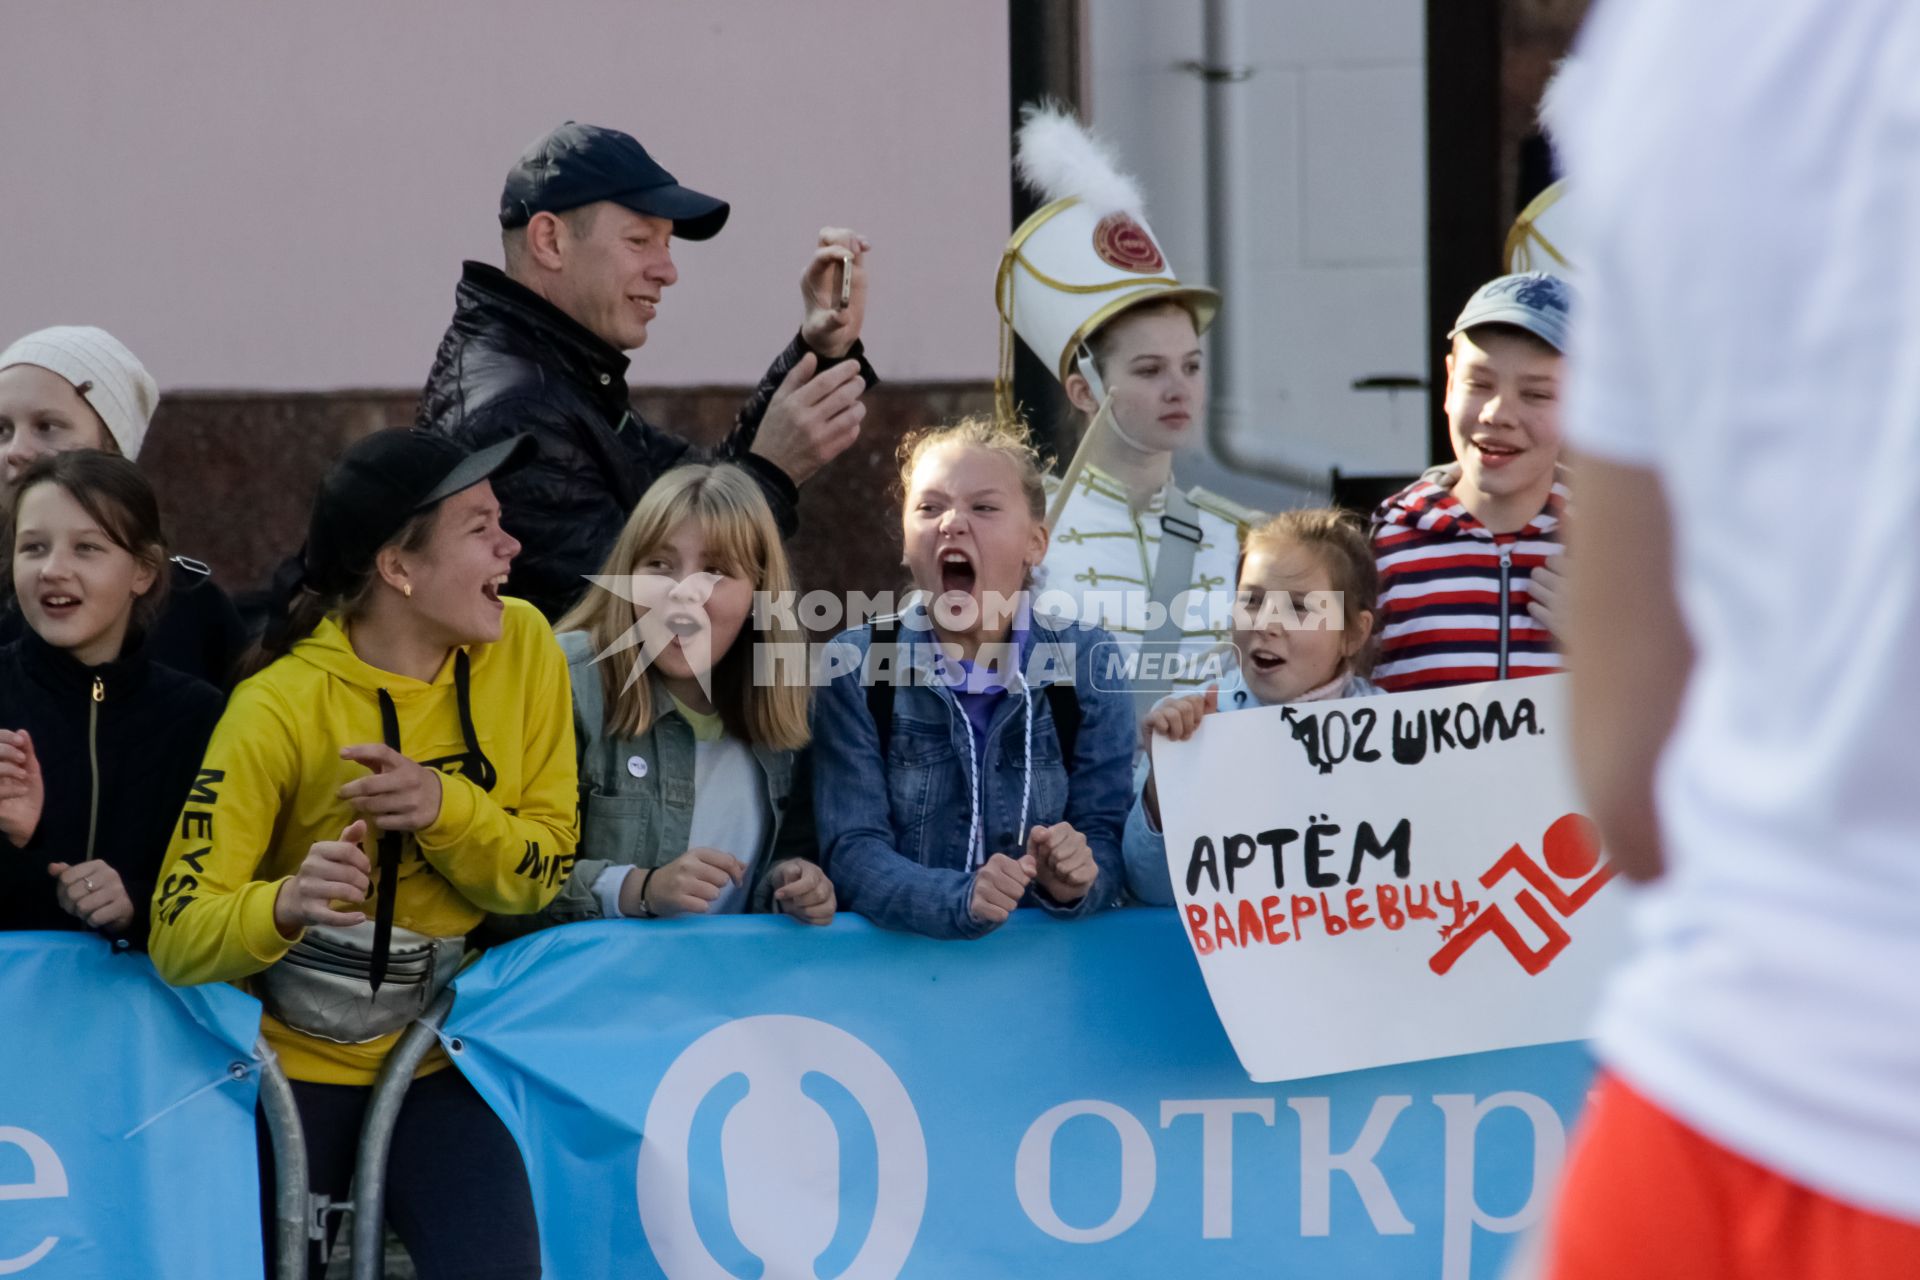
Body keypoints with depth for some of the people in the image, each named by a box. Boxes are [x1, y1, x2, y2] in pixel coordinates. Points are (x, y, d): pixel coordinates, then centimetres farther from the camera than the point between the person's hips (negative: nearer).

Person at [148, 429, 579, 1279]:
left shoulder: (521, 649, -7)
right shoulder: (279, 707, -18)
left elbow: (544, 873, -5)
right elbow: (177, 936, -21)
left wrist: (446, 809, -24)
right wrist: (286, 904, -41)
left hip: (440, 1063, 2)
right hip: (293, 1063, -2)